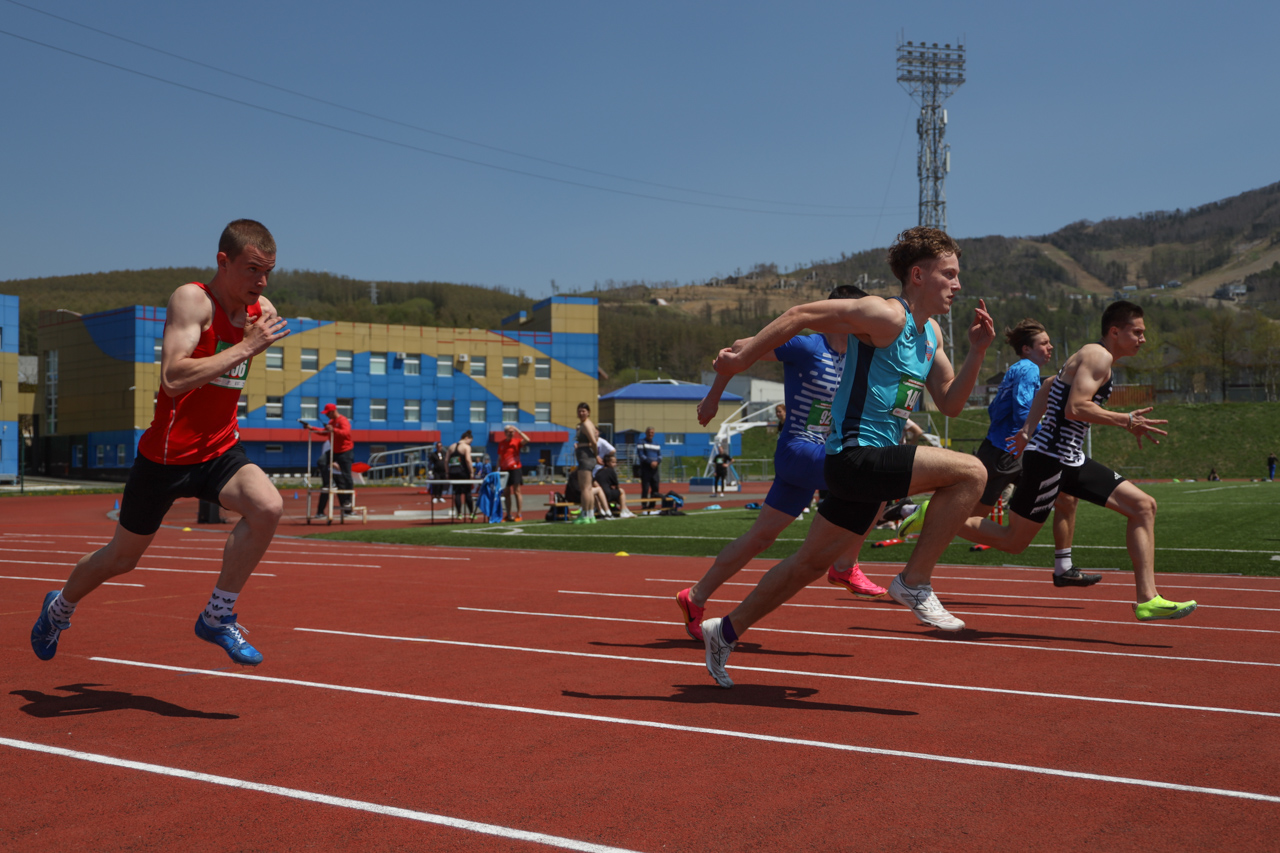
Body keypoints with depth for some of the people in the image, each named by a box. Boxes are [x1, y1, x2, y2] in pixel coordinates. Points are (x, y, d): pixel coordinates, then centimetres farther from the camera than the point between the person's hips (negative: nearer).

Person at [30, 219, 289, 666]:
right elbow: (172, 378, -35)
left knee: (268, 507, -25)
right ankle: (59, 607, 47)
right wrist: (246, 347, -34)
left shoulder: (262, 310, 1)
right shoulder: (191, 300, -19)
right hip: (166, 455, -5)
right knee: (122, 556, 14)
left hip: (220, 450, 5)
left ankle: (217, 617, -9)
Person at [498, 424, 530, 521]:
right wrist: (497, 470, 11)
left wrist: (518, 430, -16)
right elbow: (499, 459, 16)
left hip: (515, 469, -4)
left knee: (516, 491, -7)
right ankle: (509, 515, 11)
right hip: (504, 470, 5)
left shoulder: (517, 441, 0)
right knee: (506, 493, 6)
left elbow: (527, 440, -21)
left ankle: (519, 514, -6)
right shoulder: (501, 444, 12)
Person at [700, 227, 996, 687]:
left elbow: (949, 403, 19)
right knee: (971, 472, -20)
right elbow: (803, 314, -13)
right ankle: (914, 582, -10)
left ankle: (725, 631, 29)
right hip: (854, 456, -10)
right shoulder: (887, 316, -14)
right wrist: (745, 355, -12)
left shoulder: (931, 333, 16)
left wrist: (977, 351, 6)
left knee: (811, 563, 17)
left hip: (868, 465, 10)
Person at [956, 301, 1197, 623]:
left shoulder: (1088, 356, 19)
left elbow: (1047, 387, 28)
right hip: (1049, 459, -10)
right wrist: (1127, 421, -17)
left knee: (1144, 506, 3)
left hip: (1071, 461, 10)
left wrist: (1028, 429, 24)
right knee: (1013, 542, -3)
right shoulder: (1098, 356, -11)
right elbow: (1075, 408, -23)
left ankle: (1147, 599, 1)